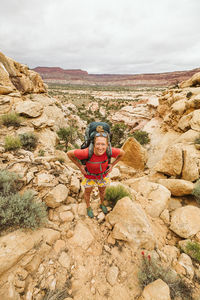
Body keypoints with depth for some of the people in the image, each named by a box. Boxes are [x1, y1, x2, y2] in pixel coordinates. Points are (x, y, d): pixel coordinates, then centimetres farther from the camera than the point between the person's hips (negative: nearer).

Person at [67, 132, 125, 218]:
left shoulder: (109, 151, -35)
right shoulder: (87, 152, -41)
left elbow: (122, 152, -14)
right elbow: (69, 153, -25)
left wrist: (112, 165, -11)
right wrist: (80, 166, -20)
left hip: (103, 174, 2)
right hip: (89, 174, -1)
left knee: (102, 190, 27)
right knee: (88, 191, 23)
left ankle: (102, 204, 61)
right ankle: (88, 207, 56)